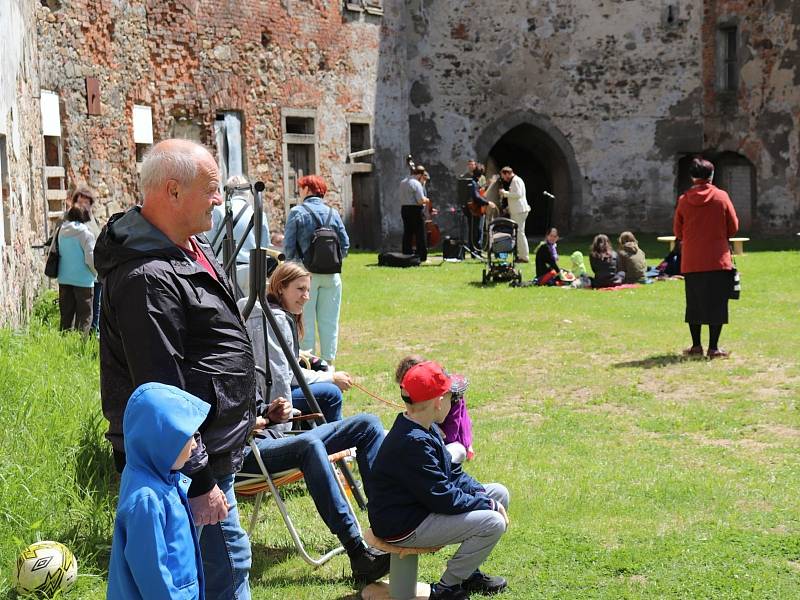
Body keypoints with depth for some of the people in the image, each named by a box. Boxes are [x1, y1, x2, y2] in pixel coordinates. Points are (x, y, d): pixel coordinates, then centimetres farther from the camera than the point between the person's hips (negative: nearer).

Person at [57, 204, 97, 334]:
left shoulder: (62, 231, 4)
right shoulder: (86, 234, -13)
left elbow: (57, 253, 14)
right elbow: (91, 259, -13)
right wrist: (97, 274, 3)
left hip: (64, 279, 6)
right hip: (82, 280, -6)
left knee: (66, 314, 13)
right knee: (84, 315, 2)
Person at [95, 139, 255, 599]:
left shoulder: (193, 245, 7)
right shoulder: (148, 278, -26)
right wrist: (197, 479, -23)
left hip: (216, 449, 10)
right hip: (187, 460, -10)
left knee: (229, 558, 20)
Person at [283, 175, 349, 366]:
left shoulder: (297, 212, -6)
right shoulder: (333, 213, 5)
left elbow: (289, 245, -7)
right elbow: (345, 244, 5)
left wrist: (291, 263, 10)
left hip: (306, 273, -3)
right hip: (331, 274, 3)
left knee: (306, 320, 4)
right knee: (329, 320, 9)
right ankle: (328, 360, 13)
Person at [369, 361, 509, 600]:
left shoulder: (427, 429, 6)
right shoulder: (413, 442, -28)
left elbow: (453, 474, 11)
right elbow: (443, 497, -25)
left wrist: (482, 494, -5)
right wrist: (488, 505, -14)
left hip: (420, 506, 11)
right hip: (402, 527, -11)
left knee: (499, 492, 11)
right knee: (492, 522, -20)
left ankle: (468, 572, 19)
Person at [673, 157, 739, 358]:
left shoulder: (684, 200, -1)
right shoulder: (721, 197, -5)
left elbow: (677, 232, 6)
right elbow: (733, 227, 0)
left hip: (691, 262, 2)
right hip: (718, 260, -2)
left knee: (694, 303, 11)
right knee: (716, 303, 3)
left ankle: (696, 346, 14)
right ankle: (713, 348, 1)